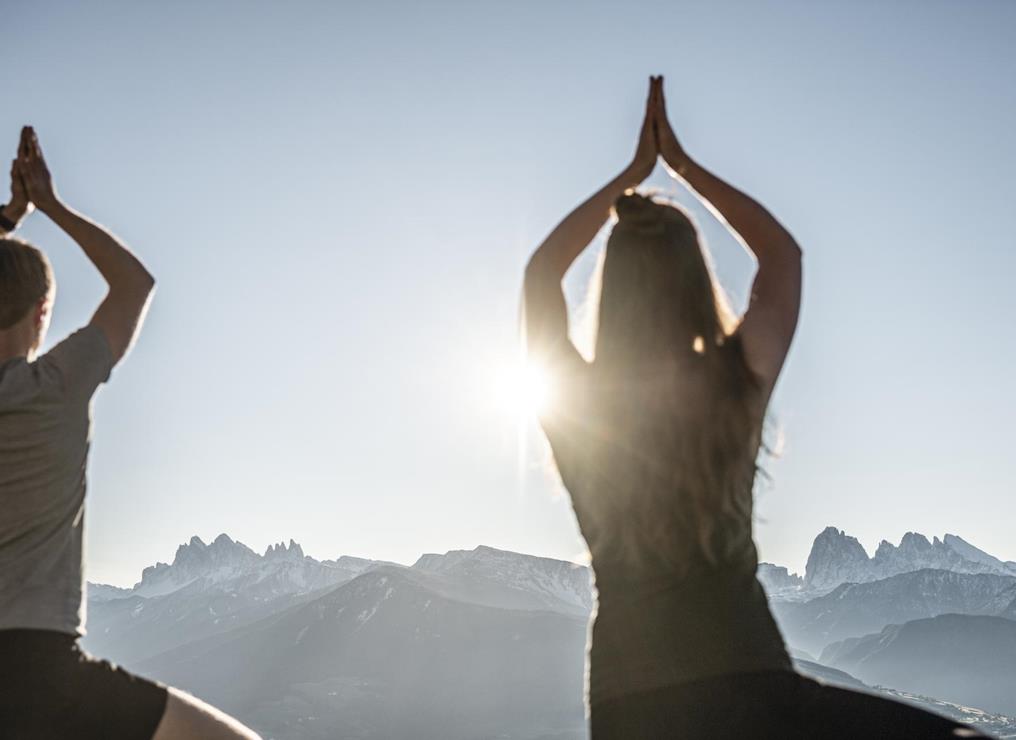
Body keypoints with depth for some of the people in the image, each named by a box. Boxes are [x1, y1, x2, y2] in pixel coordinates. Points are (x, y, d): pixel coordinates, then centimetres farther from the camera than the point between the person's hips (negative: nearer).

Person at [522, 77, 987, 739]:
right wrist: (681, 163, 20)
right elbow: (783, 253, 15)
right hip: (747, 685, -2)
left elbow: (541, 273, 18)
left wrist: (631, 175, 23)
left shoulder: (572, 400, -3)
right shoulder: (736, 385, -5)